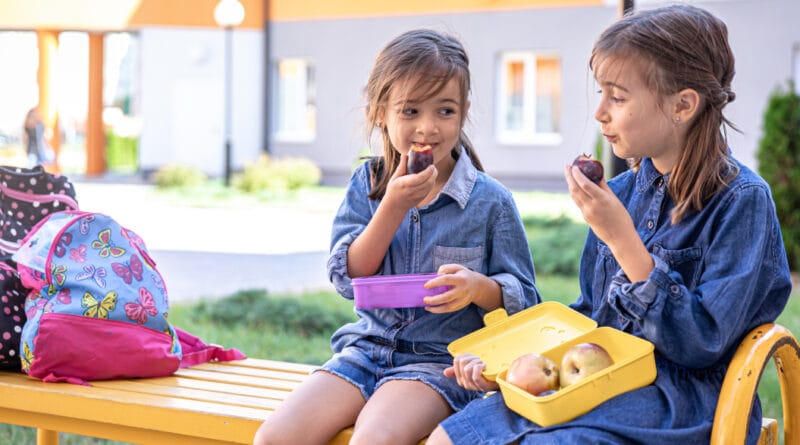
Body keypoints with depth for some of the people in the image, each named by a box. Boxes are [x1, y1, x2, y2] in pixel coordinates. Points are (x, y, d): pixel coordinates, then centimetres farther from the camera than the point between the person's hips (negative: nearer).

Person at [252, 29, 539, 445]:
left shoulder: (490, 200, -3)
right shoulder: (367, 184, 6)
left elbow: (523, 301, 1)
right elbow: (347, 278, -3)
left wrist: (480, 287, -22)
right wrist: (394, 205, -14)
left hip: (441, 360, -4)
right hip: (368, 345, 4)